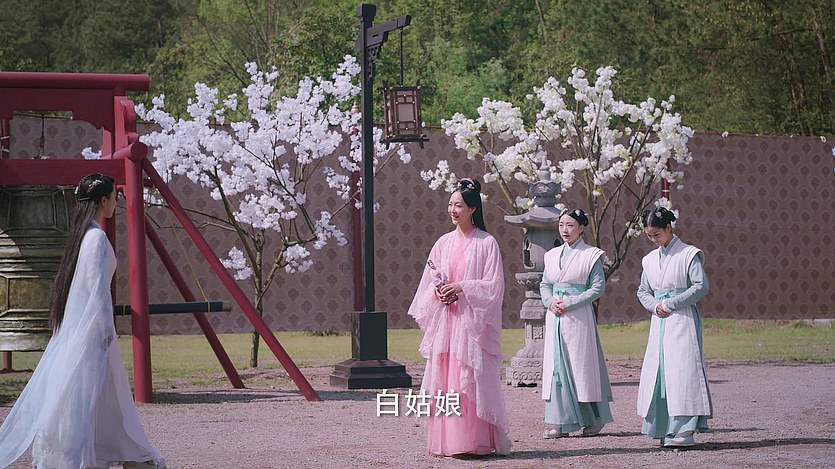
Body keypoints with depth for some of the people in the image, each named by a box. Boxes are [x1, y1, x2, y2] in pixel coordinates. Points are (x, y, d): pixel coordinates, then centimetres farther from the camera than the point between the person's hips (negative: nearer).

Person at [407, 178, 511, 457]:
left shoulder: (486, 243, -2)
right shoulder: (444, 243, 12)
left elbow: (494, 286, -7)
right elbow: (429, 281, 14)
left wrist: (461, 287, -16)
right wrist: (438, 291, -7)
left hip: (472, 321, -5)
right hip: (445, 320, 5)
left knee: (471, 379, -8)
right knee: (443, 378, 1)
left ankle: (475, 441, -6)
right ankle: (445, 441, 3)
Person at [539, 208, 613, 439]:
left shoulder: (591, 255, -3)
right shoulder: (552, 255, 13)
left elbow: (598, 287, -7)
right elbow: (544, 284, 16)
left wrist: (570, 303, -13)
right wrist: (550, 301, -5)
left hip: (578, 316, -5)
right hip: (555, 317, 5)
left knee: (582, 364, -3)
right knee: (556, 365, 0)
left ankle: (593, 419, 8)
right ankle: (560, 421, 0)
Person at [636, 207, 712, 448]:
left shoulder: (689, 254, -5)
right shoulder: (650, 259, 15)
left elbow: (701, 286, -12)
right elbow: (643, 291, 20)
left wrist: (670, 304, -12)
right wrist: (655, 306, -1)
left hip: (682, 318, -7)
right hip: (659, 323, 7)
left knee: (681, 371, -12)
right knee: (656, 371, 2)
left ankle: (684, 430, -15)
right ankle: (664, 428, 7)